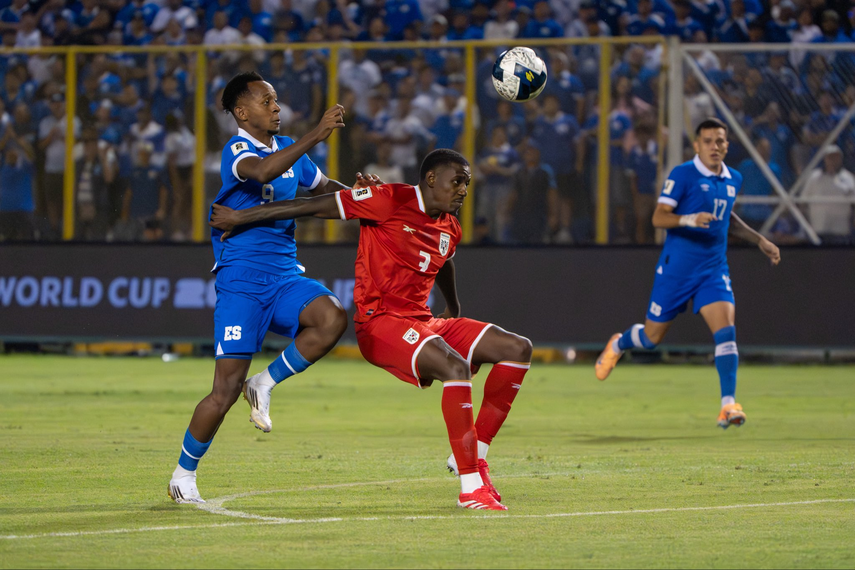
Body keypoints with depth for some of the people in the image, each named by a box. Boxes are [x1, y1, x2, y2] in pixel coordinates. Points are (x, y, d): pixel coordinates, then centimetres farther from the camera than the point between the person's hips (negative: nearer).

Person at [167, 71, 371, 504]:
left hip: (284, 278, 6)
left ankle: (265, 384, -4)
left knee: (332, 318, -25)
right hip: (241, 282, -6)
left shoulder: (286, 148, 13)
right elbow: (263, 171, -34)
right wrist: (316, 135, -37)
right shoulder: (237, 150, -10)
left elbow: (321, 186, 28)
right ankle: (183, 475, 12)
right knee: (226, 391, -8)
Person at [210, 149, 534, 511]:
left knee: (519, 349, -3)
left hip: (423, 322, 9)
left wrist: (453, 309, 55)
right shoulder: (391, 201, -10)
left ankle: (475, 454, -2)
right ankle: (471, 487, -29)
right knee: (455, 366, -32)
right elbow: (313, 207, -9)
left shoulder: (449, 229, 13)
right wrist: (240, 218, -7)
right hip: (380, 322, -9)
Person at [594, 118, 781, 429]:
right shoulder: (683, 174, -10)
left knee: (726, 330, -17)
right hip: (676, 269, -4)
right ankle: (617, 345, 44)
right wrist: (689, 220, -34)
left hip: (714, 270, 4)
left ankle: (728, 405, -19)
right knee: (652, 336, 9)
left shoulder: (734, 180, 9)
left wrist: (759, 240, 24)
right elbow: (658, 217, -16)